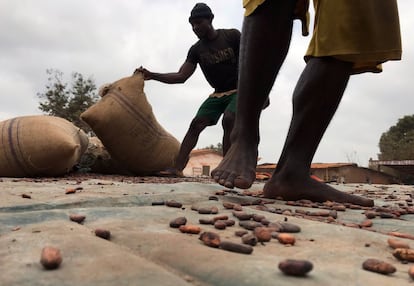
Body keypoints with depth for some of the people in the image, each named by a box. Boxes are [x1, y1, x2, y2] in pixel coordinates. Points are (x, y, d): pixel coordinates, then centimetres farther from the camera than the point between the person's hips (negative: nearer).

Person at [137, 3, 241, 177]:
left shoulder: (232, 36, -9)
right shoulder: (196, 50, 0)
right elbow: (181, 77, -5)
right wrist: (152, 75, -16)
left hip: (239, 90, -4)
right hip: (218, 93, 4)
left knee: (228, 119, -30)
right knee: (196, 124, -11)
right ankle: (177, 168, -15)